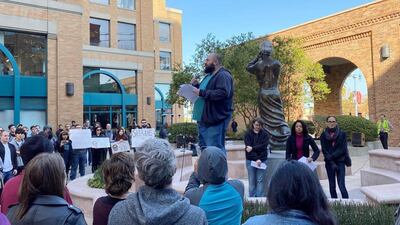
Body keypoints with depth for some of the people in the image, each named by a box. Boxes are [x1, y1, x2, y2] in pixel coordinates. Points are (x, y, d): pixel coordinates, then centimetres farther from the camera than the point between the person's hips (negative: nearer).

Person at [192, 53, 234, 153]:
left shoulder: (223, 75, -9)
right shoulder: (210, 76, 22)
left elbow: (222, 93, -26)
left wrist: (201, 92, -22)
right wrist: (197, 85, 12)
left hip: (216, 119, -10)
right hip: (205, 119, 11)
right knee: (204, 148, 16)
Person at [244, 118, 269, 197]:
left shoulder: (264, 134, 7)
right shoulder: (248, 134, 3)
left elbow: (264, 146, -6)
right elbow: (248, 147, -7)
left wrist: (252, 148, -14)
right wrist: (256, 159, -15)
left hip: (262, 160, 1)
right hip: (250, 160, -1)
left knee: (260, 180, 2)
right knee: (252, 180, 4)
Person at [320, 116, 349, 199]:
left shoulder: (342, 134, 1)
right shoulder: (323, 135, 4)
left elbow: (343, 149, -6)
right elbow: (324, 150, -1)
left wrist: (331, 157, -13)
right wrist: (332, 163, -10)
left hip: (340, 162, -2)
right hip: (329, 163, 2)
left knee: (341, 185, -10)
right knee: (332, 186, 7)